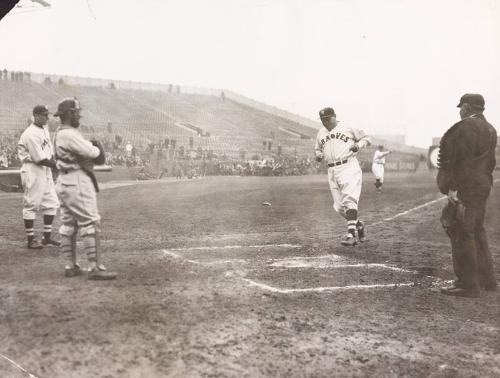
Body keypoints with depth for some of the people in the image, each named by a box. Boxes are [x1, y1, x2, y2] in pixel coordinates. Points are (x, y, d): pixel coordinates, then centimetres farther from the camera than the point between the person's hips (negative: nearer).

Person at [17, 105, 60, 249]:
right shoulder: (31, 134, -19)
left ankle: (47, 237, 20)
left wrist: (52, 160, -4)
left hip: (46, 170, 9)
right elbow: (40, 159, -21)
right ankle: (31, 240, 6)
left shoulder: (45, 128, 10)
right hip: (33, 171, -9)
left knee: (51, 203, 11)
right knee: (31, 205, -1)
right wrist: (57, 165, -12)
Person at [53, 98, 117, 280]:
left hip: (65, 182, 11)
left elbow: (86, 147, 14)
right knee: (91, 224, -8)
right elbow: (91, 152, -19)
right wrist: (97, 149, 3)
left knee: (68, 225, 11)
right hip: (77, 183, -11)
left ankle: (72, 266, 17)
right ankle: (95, 268, -8)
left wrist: (93, 148, -6)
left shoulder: (60, 134, 16)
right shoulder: (69, 134, -17)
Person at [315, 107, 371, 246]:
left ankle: (351, 234, -23)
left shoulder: (348, 128, 2)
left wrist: (358, 145, -11)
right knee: (339, 206, 4)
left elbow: (366, 138, 9)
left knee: (349, 199, -19)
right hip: (332, 171, 6)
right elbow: (318, 149, 29)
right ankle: (359, 225, 27)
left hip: (349, 167, -6)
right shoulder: (321, 133, 16)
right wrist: (318, 155, 6)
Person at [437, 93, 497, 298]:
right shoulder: (489, 129, 16)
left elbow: (462, 160, -21)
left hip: (465, 187, -10)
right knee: (476, 231, 18)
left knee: (462, 235, -5)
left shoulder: (467, 127, -14)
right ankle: (486, 278, 26)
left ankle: (467, 284, -2)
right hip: (482, 186, 10)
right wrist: (484, 181, 21)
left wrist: (453, 187, -21)